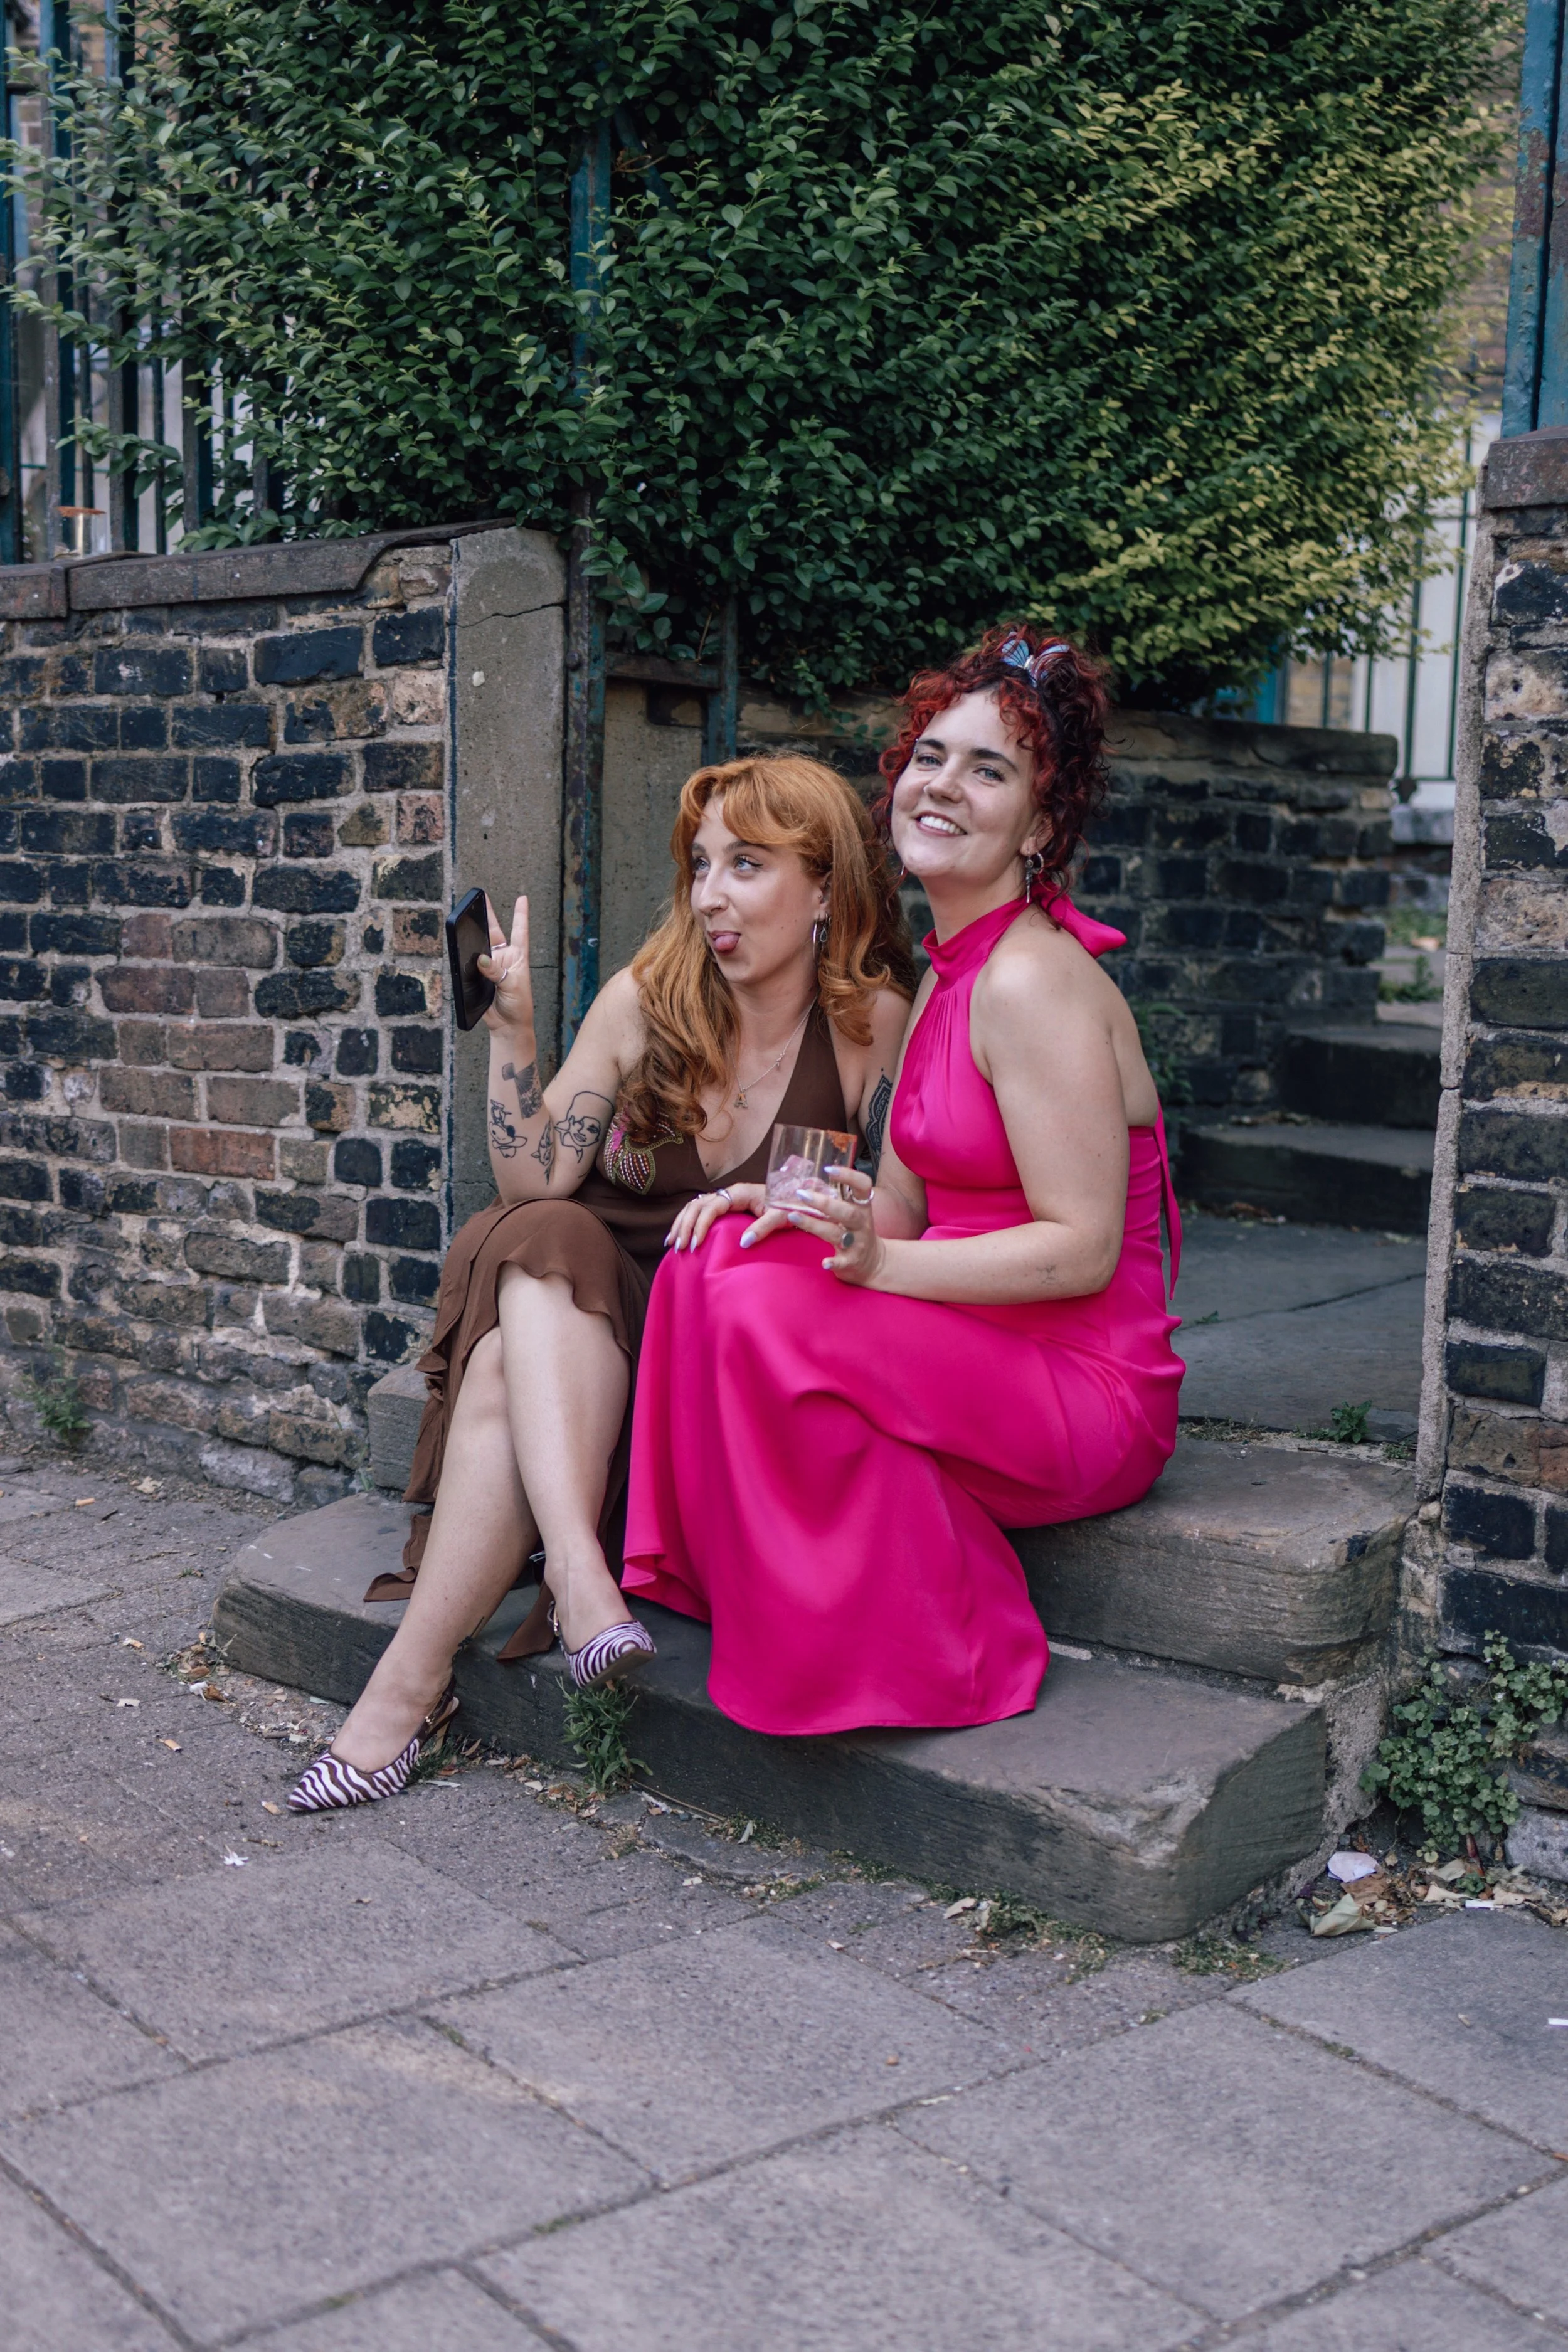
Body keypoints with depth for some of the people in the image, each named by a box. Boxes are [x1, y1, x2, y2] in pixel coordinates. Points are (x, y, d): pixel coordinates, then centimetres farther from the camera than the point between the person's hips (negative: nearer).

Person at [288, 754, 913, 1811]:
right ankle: (578, 1573, -43)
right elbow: (531, 1184, -4)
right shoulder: (646, 1000, -1)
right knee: (539, 1246, -31)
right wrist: (514, 1027, -13)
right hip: (576, 1316, 3)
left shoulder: (873, 1021, -6)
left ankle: (409, 1683, -26)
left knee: (516, 1369, -30)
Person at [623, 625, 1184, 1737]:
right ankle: (718, 1581, 4)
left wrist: (874, 1262, -26)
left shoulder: (1033, 984, -18)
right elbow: (899, 1205, 15)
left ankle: (936, 1654, -9)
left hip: (1087, 1389, -8)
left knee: (767, 1311, -24)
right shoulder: (946, 977, 12)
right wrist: (788, 1207, -4)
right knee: (716, 1256, -5)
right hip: (981, 1352, 8)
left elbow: (1083, 1249, -21)